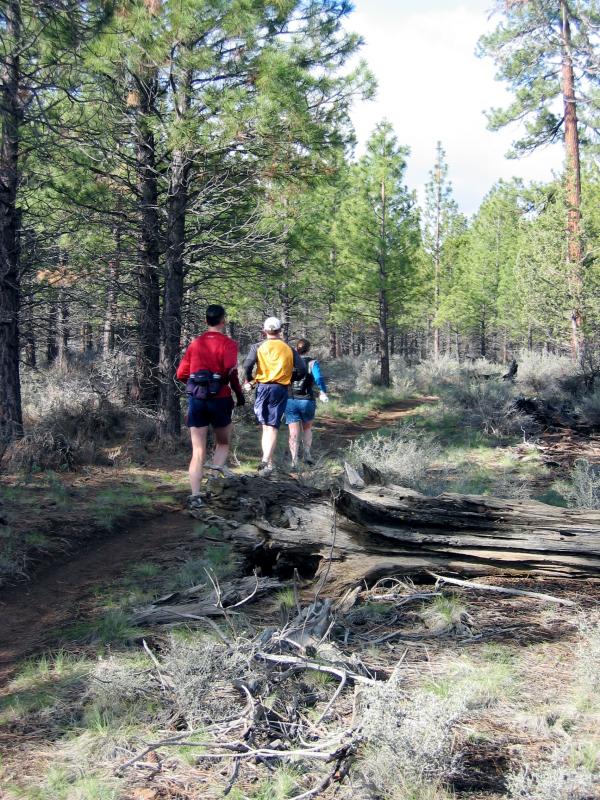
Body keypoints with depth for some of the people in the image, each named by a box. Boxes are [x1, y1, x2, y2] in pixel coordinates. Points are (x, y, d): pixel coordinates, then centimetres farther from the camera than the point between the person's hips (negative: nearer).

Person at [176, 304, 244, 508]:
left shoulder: (195, 343, 11)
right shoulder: (227, 343, -3)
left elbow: (181, 373, 10)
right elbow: (231, 371, -19)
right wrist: (239, 394, -8)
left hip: (196, 399, 3)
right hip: (219, 398, -3)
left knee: (198, 451, 5)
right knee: (223, 443, 18)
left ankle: (195, 495, -4)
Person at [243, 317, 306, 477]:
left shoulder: (258, 347, 3)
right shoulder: (289, 349, 8)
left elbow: (247, 365, -12)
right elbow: (302, 370, 4)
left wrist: (248, 380, 6)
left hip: (263, 387, 0)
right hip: (281, 389, 0)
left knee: (265, 425, 15)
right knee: (273, 427, 0)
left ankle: (267, 460, 11)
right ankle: (267, 461, -13)